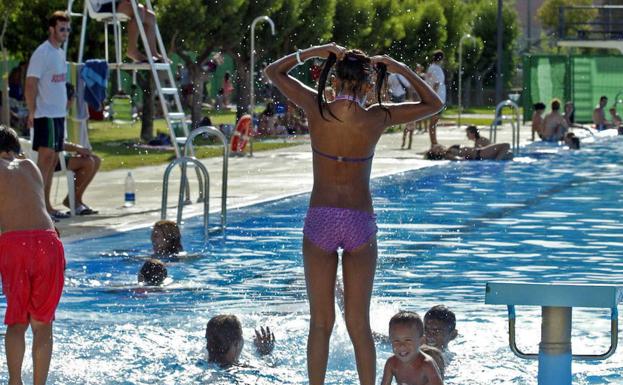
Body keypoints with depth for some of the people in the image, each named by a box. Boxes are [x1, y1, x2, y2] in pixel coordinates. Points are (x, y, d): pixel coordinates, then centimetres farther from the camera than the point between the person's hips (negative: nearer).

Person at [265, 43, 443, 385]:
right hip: (359, 222, 0)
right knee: (359, 325, 7)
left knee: (320, 322, 7)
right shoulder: (377, 118, -7)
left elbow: (273, 71, 10)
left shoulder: (316, 109, -6)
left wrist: (316, 51, 6)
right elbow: (434, 104, 9)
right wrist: (400, 69, 6)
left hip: (320, 221, 0)